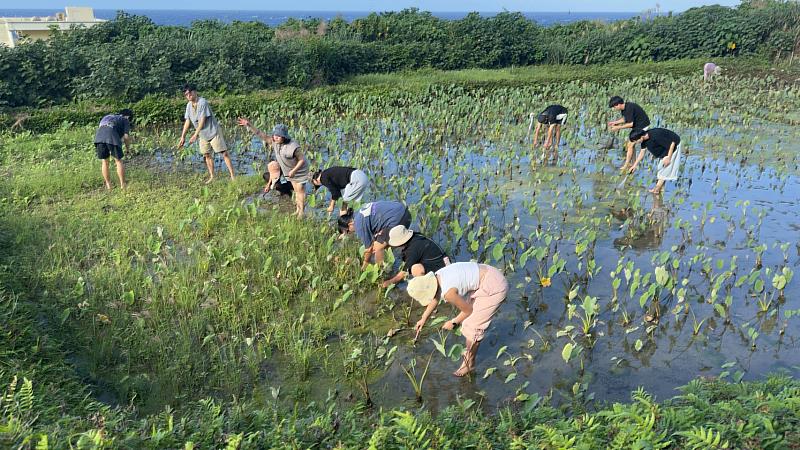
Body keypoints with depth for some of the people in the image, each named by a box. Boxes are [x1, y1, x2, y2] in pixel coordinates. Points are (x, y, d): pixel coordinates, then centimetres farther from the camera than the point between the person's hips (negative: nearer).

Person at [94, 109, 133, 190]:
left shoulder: (106, 117, 37)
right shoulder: (125, 120, 20)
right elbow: (126, 136, 8)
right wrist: (128, 148, 23)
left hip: (99, 137, 4)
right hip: (112, 137, -4)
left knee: (104, 162, 15)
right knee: (118, 161, 9)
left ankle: (108, 186, 20)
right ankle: (123, 185, 10)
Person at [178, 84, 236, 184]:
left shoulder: (203, 102, -19)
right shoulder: (189, 105, 5)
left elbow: (202, 120, -20)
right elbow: (187, 121, 9)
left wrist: (195, 135, -19)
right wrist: (183, 137, 6)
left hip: (213, 131, -8)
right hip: (202, 135, 8)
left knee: (224, 153, -7)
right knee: (206, 155, 11)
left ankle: (233, 176, -8)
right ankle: (212, 177, 21)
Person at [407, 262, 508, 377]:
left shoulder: (448, 293, -27)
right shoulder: (435, 277, -2)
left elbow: (468, 310, -11)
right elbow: (435, 297, 21)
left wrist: (453, 322, 6)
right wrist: (424, 319, 29)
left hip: (495, 287, -9)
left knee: (472, 325, -1)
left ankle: (469, 363, 17)